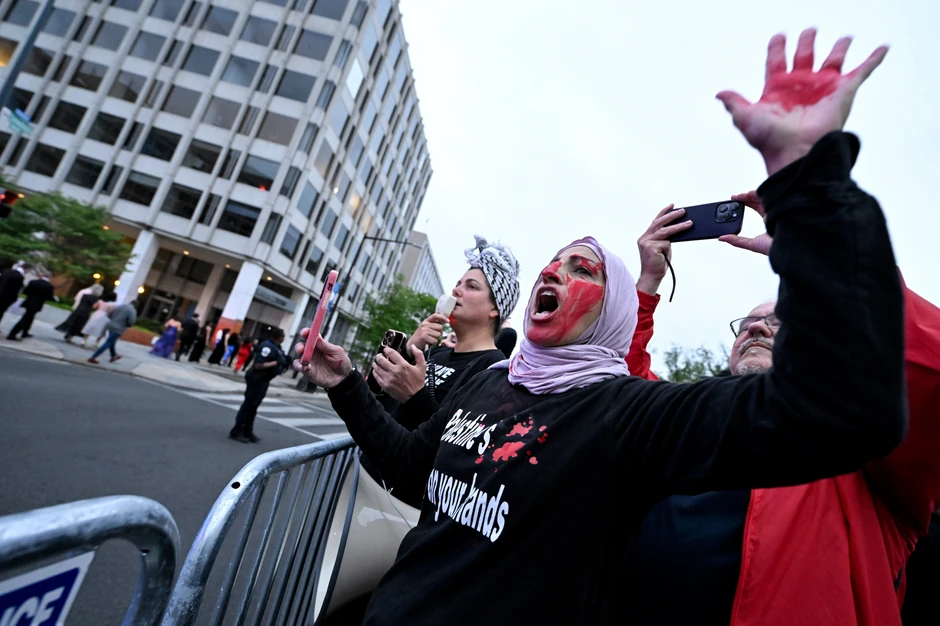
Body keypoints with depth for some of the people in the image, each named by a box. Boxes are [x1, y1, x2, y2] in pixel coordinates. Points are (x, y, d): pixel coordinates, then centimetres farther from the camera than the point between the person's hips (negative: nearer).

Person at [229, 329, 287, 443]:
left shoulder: (276, 347, 7)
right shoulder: (267, 347, -22)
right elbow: (258, 365, -27)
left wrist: (284, 362, 1)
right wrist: (276, 363, -25)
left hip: (263, 380, 10)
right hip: (256, 379, -10)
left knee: (253, 406, 14)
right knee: (248, 404, -2)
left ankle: (247, 431, 21)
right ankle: (236, 432, 7)